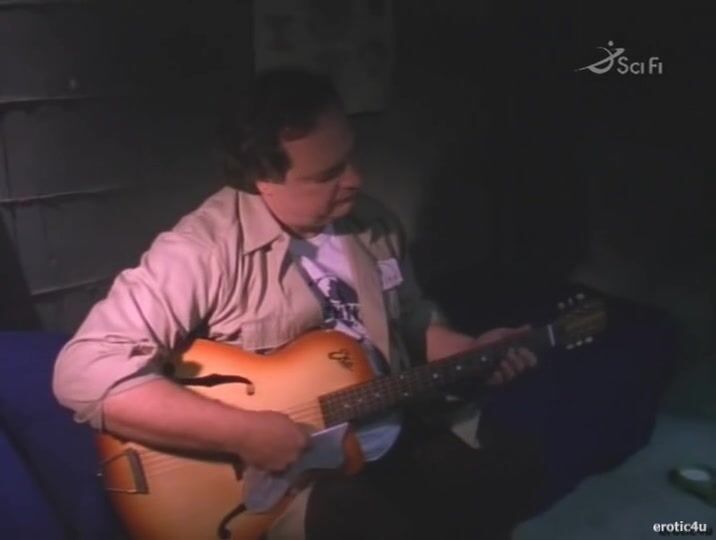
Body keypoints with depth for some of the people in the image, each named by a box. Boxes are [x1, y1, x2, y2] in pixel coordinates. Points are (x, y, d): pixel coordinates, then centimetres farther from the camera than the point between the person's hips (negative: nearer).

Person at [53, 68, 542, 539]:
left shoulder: (375, 223, 2)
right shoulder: (205, 251, -22)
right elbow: (84, 372, -29)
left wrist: (472, 352, -1)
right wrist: (243, 432, -30)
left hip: (402, 442, 7)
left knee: (516, 483, -6)